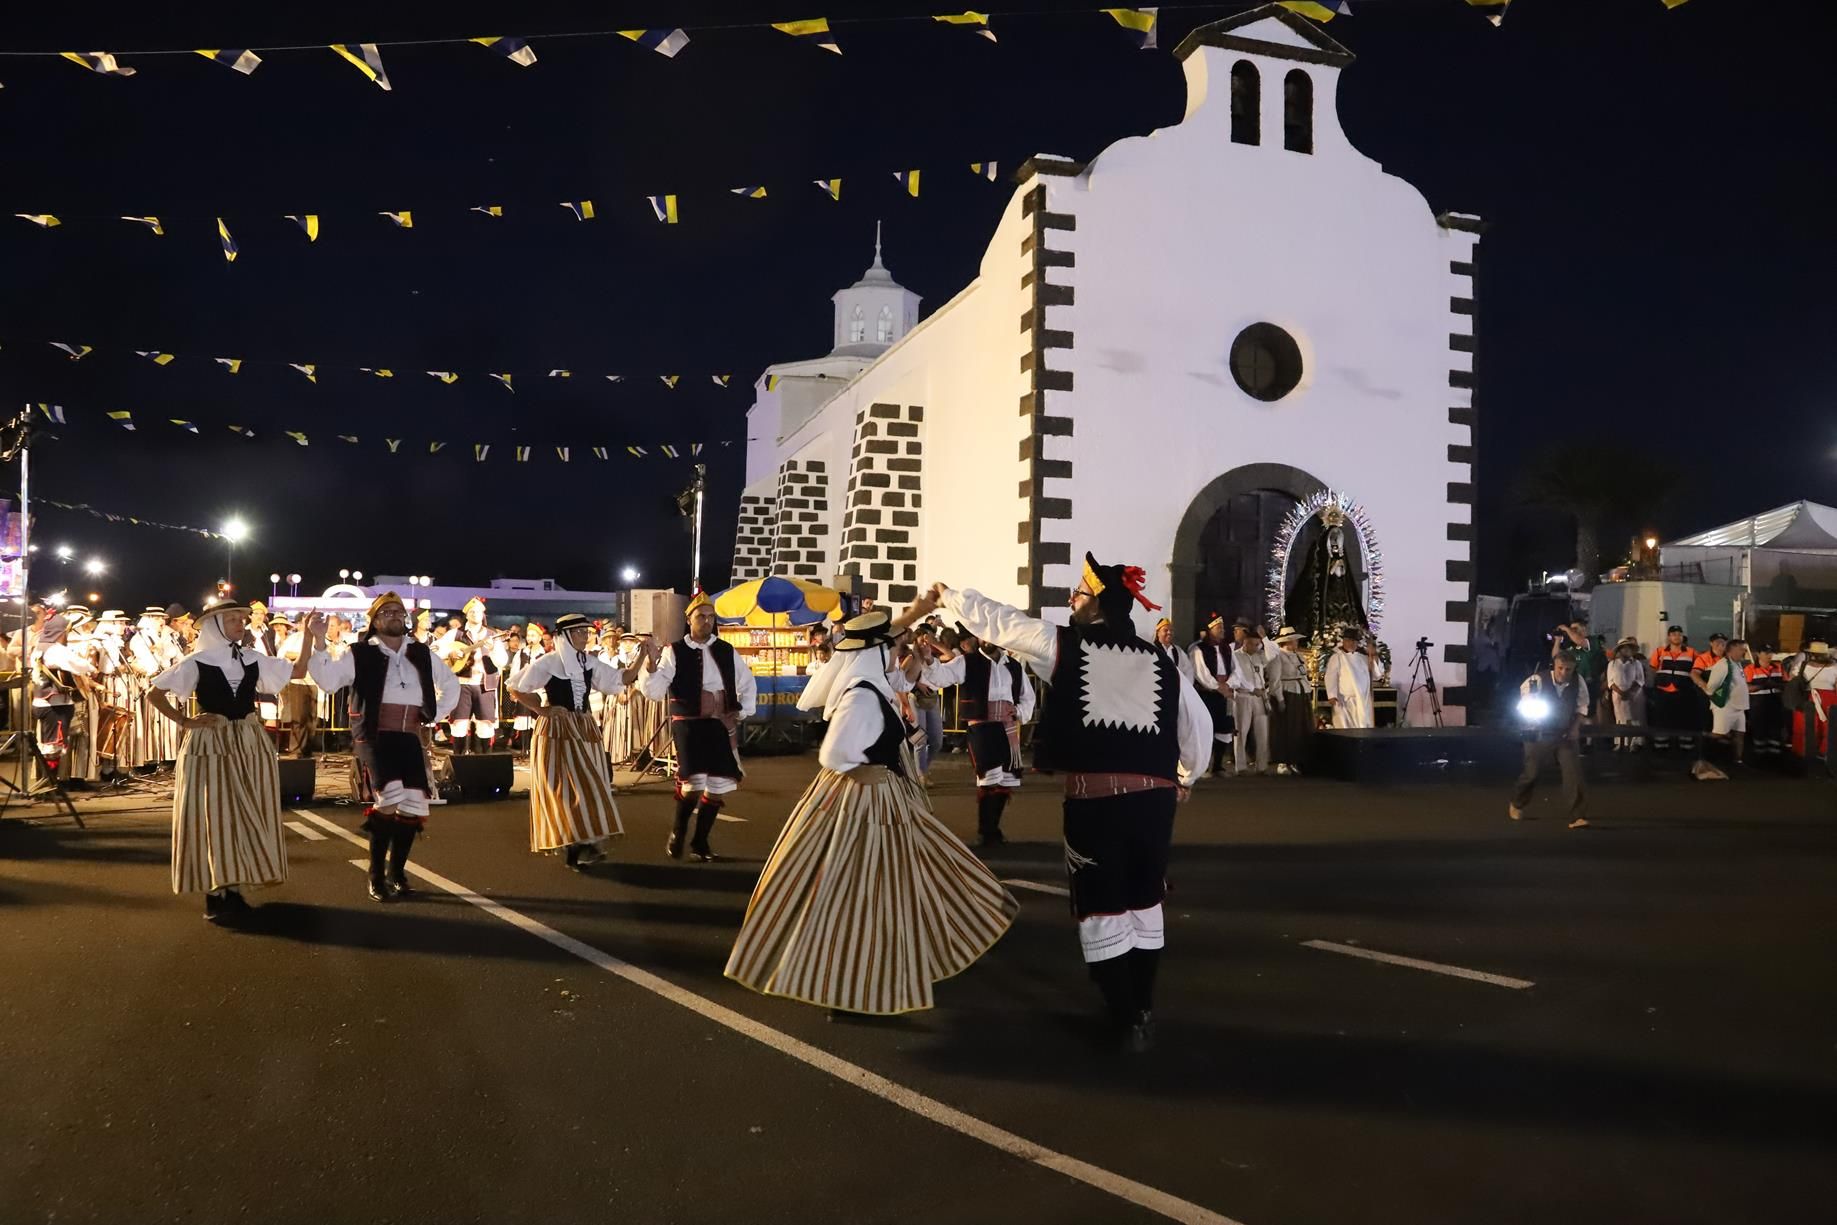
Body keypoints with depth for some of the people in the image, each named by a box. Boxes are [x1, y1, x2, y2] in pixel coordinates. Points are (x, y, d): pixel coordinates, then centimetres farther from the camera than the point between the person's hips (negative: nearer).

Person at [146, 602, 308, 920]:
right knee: (214, 815, -2)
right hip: (211, 744, -4)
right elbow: (154, 694, 0)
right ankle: (215, 894, 4)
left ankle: (233, 888, 15)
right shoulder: (196, 662, -3)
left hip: (250, 743, 4)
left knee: (246, 816, 5)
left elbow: (297, 671, 8)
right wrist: (184, 721, -7)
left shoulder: (253, 660, 7)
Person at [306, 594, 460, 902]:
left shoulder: (422, 654, 14)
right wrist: (318, 642, -20)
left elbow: (451, 685, 27)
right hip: (375, 736, -5)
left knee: (413, 807, 0)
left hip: (409, 738, 5)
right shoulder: (360, 654, 2)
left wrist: (433, 716, 15)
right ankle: (377, 879, -3)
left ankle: (397, 874, 23)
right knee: (388, 800, -21)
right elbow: (327, 681, -12)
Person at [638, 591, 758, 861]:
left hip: (721, 725, 4)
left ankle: (700, 840, 23)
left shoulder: (726, 650, 7)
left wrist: (743, 711, 8)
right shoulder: (674, 651, -4)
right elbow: (654, 691, -12)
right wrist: (653, 666, -28)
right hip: (689, 725, -4)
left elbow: (748, 683, 21)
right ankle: (677, 833, 11)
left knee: (719, 785, 5)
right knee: (694, 783, -16)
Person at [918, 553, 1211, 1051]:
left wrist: (945, 596, 23)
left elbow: (994, 620, 7)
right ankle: (1143, 1011, 25)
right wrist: (1185, 779, 31)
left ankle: (1126, 1020, 14)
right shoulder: (1160, 661, 10)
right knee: (1144, 903, 18)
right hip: (1155, 797, 4)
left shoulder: (1064, 645, 0)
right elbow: (1199, 725, 15)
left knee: (1101, 907, 9)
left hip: (1093, 798, -4)